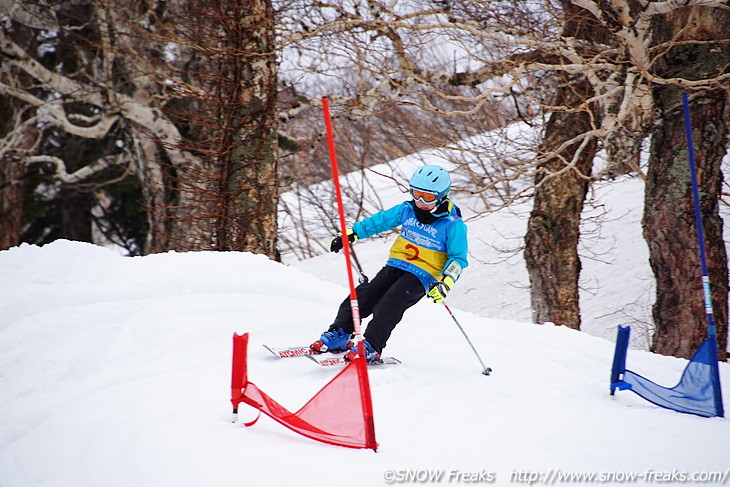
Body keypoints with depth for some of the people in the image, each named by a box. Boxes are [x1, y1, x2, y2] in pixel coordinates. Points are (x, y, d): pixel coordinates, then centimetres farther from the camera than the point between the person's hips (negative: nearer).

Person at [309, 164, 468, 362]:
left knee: (390, 303, -26)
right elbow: (380, 221, 16)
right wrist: (352, 233, 10)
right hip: (395, 266, 5)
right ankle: (340, 334, -7)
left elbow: (458, 258, -6)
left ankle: (371, 347, -29)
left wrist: (445, 284, -20)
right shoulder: (407, 210, 6)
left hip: (421, 277, -5)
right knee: (364, 295, -13)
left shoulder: (453, 225, -7)